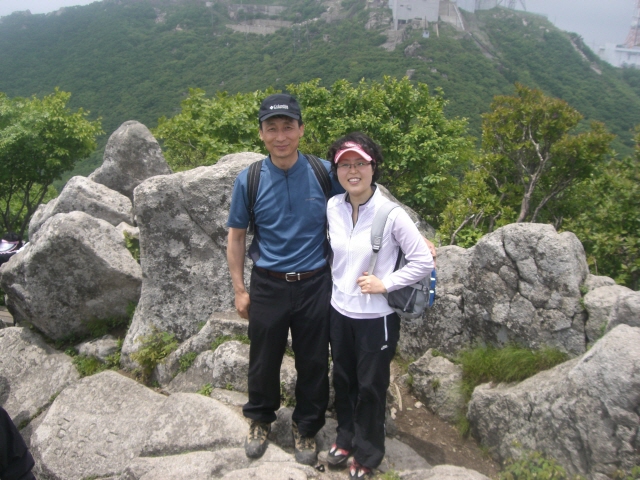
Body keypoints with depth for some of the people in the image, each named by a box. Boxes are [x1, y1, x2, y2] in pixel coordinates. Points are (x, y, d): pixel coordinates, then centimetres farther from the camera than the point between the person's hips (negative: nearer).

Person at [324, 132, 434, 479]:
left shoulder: (392, 214, -20)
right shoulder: (333, 208, -4)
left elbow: (424, 262, -14)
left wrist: (385, 283, -18)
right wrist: (339, 276, 7)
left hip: (376, 317, -4)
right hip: (339, 311, 5)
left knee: (370, 387, 13)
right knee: (343, 380, 21)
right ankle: (346, 437, 46)